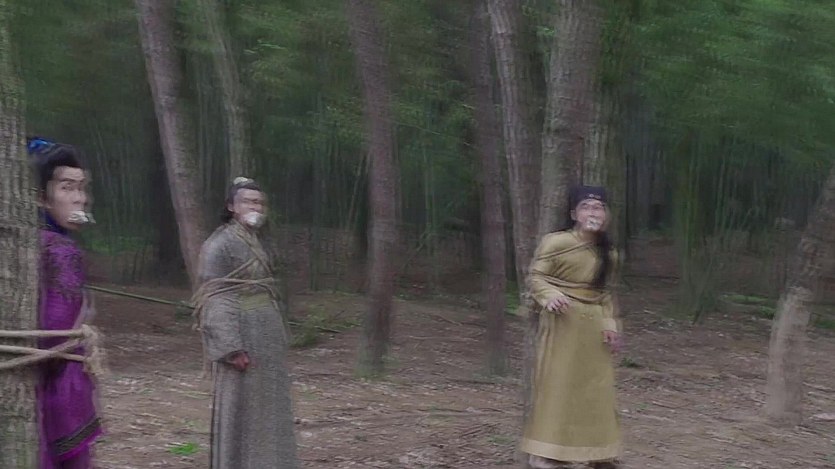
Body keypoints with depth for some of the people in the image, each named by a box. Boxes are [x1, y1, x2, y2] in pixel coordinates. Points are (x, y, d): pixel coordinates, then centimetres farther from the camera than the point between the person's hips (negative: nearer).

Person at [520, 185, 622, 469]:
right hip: (563, 323, -6)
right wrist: (550, 296, -28)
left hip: (593, 326, 6)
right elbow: (535, 277, -8)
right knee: (556, 385, -3)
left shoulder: (607, 253, 8)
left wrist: (610, 323, 5)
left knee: (597, 388, 11)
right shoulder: (556, 242, -11)